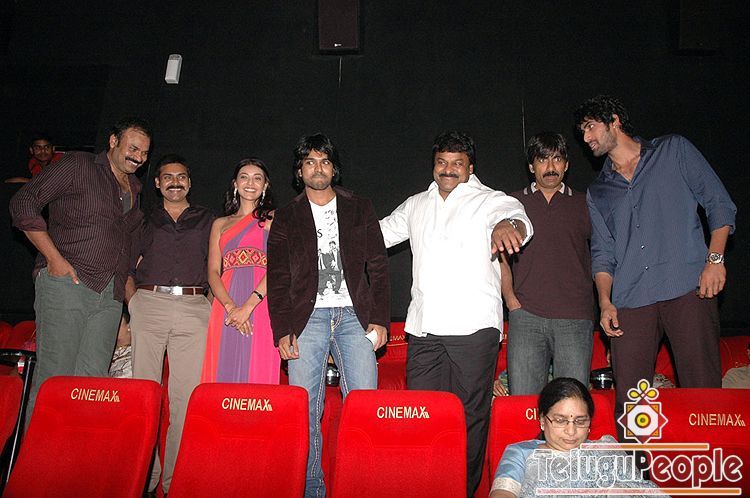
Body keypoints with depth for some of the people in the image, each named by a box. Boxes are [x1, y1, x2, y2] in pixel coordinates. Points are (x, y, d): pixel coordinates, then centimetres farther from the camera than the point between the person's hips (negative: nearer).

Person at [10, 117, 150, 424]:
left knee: (92, 381, 2)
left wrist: (130, 290, 14)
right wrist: (54, 258, -12)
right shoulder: (78, 166, 1)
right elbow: (23, 203, -6)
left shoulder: (134, 189, 21)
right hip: (66, 284, -6)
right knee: (53, 377, -6)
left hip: (109, 296, 6)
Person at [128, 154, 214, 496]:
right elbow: (127, 266, 17)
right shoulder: (146, 220, 18)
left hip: (194, 308, 0)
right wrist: (134, 300, 2)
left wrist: (212, 307, 2)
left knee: (187, 396, -5)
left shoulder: (206, 220, 17)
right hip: (149, 304, 1)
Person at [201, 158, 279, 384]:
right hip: (226, 308, 3)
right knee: (223, 375, 0)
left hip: (262, 304, -3)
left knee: (258, 375, -6)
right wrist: (230, 306, -9)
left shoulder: (273, 218, 10)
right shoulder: (220, 224, 21)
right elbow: (213, 272, 10)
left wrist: (248, 306, -15)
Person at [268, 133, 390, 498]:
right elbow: (277, 279, 8)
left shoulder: (360, 209, 14)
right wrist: (282, 330, -3)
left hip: (354, 316, 0)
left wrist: (379, 320, -1)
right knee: (305, 413, -2)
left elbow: (378, 267, 9)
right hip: (307, 319, 0)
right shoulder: (286, 217, 13)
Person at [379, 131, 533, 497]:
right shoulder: (416, 206, 19)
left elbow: (517, 216, -18)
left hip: (472, 327, -4)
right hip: (423, 328, 4)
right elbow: (379, 233, 32)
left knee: (470, 413, 0)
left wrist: (507, 225, -42)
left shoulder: (491, 200, 3)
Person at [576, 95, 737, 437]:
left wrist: (715, 259, -5)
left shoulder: (673, 150, 13)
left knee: (702, 388, -7)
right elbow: (602, 253, 16)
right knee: (628, 400, -2)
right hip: (630, 300, 3)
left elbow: (719, 204, 8)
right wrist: (605, 302, 2)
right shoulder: (598, 192, 21)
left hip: (688, 288, -3)